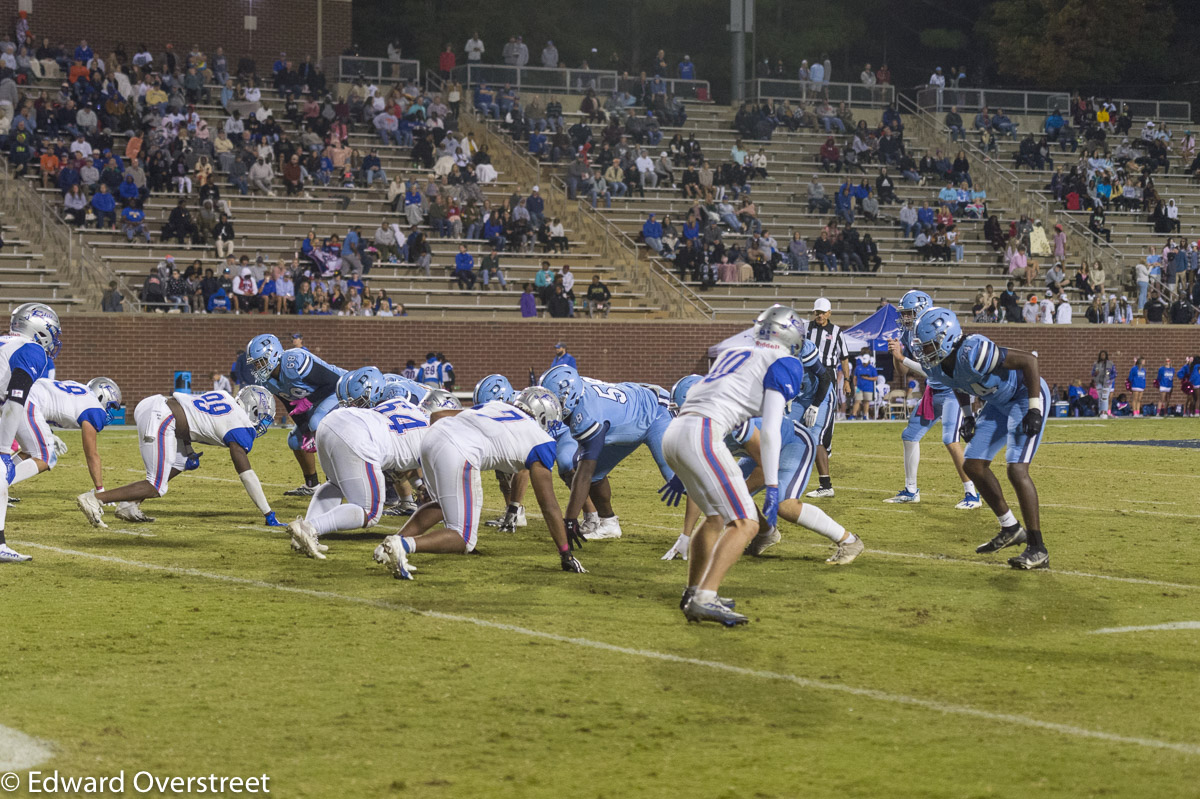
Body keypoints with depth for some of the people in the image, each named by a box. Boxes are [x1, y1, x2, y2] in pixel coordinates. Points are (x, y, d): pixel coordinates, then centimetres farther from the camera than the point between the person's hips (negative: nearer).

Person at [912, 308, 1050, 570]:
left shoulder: (973, 353, -35)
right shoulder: (936, 365, -9)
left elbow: (1029, 360, -29)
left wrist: (1034, 410, -28)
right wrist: (967, 416, 11)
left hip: (1025, 398, -9)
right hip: (998, 403, 9)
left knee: (1017, 470, -19)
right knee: (974, 465, 9)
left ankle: (1038, 549, -13)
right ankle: (1011, 529, 24)